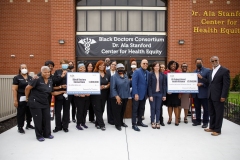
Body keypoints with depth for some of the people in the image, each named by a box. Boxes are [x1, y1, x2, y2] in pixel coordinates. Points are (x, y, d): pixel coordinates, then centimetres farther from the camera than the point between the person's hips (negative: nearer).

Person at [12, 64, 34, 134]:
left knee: (29, 112, 13)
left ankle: (28, 124, 30)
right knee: (21, 113, 1)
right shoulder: (17, 78, -3)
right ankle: (20, 127, 13)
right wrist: (15, 100, -14)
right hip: (21, 99, -4)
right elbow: (14, 89, -8)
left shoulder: (30, 78, 11)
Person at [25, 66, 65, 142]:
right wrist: (27, 97, -5)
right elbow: (27, 88, -14)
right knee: (38, 119, 2)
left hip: (45, 103, 6)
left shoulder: (50, 81, 5)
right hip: (35, 102, -6)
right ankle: (39, 136, 17)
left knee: (47, 118, 9)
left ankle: (47, 134, 25)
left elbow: (52, 92, 11)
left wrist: (62, 91, 5)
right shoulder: (37, 80, -16)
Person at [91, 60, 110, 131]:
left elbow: (109, 84, 11)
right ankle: (102, 124, 2)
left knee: (101, 110, 9)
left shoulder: (107, 75, 11)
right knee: (98, 110, -4)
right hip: (96, 94, -4)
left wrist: (105, 86, -9)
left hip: (104, 95, 5)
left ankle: (97, 123, 21)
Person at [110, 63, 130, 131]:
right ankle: (117, 124, 16)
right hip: (117, 97, -6)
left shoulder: (126, 76, 9)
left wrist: (127, 95, 9)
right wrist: (117, 96, -22)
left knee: (123, 110, 17)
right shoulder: (114, 77, -11)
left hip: (125, 97, 6)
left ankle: (121, 122, 33)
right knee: (117, 111, 3)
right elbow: (113, 88, -16)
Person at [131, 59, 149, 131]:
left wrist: (147, 93, 7)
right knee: (135, 109, 1)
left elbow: (147, 83, 12)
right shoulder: (137, 71, -11)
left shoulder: (148, 72, 9)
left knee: (142, 109, 15)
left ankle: (139, 122, 28)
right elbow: (134, 83, -16)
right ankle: (134, 124, 7)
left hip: (144, 94, 7)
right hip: (137, 94, -7)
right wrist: (136, 94, -21)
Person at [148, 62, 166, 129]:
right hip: (153, 93, -2)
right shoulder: (150, 74, -3)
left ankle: (157, 122, 15)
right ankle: (153, 122, 13)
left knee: (158, 108, 6)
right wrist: (150, 95, -11)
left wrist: (164, 95, 1)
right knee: (153, 108, 4)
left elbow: (164, 85, 5)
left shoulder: (162, 75, 5)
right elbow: (149, 85, -6)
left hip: (159, 93, 2)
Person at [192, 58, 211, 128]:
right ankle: (198, 120, 24)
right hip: (195, 93, 5)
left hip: (204, 93, -5)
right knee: (197, 108, 12)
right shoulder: (194, 72, 15)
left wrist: (201, 78, -18)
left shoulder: (207, 70, -2)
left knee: (206, 108, 3)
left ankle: (205, 122, 14)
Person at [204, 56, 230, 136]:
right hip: (210, 96, 7)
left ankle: (217, 130, 12)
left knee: (218, 113, 3)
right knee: (212, 113, 15)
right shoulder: (211, 71, 15)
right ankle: (212, 127, 27)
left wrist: (223, 96, -16)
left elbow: (226, 84, -12)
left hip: (218, 96, -7)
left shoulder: (225, 70, -8)